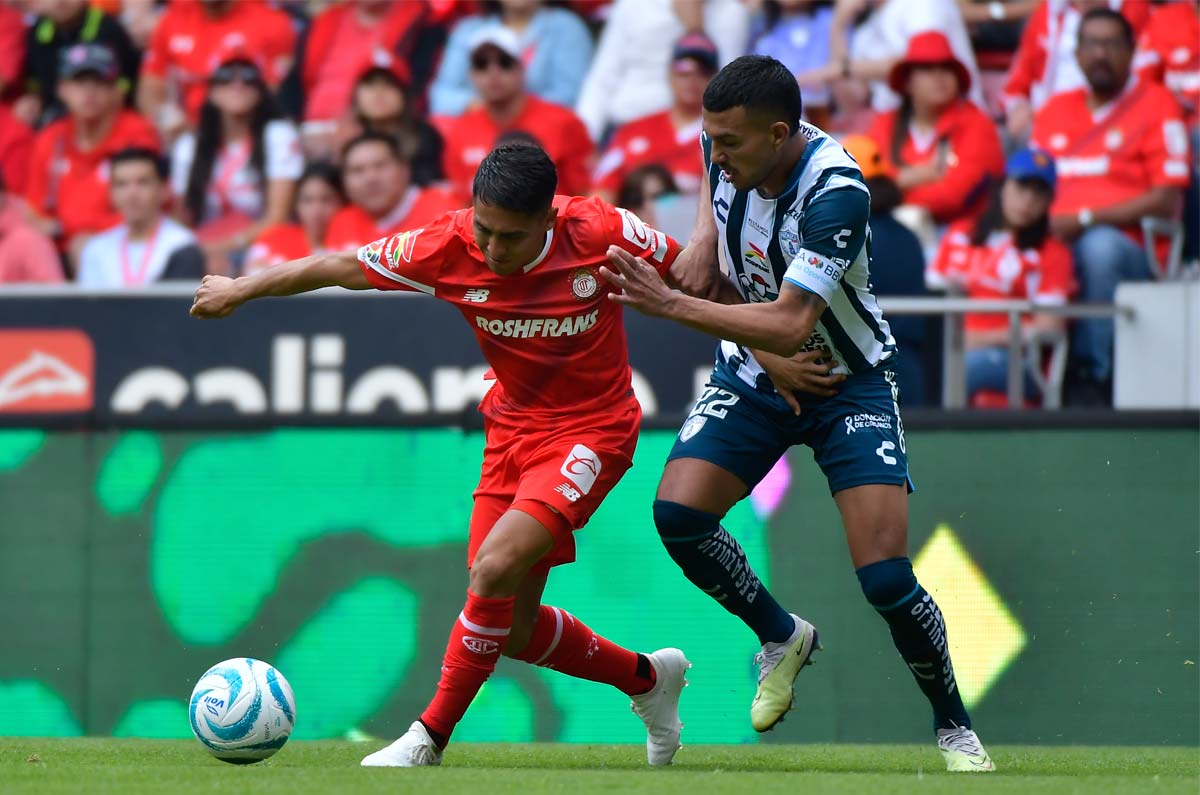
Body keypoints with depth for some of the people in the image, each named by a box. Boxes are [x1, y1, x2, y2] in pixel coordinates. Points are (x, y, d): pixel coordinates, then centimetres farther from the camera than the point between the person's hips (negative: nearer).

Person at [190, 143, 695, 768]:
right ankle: (647, 678, 30)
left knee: (494, 569, -23)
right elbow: (342, 266, -2)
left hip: (592, 430, -5)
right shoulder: (449, 247, -16)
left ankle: (431, 736, -8)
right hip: (513, 427, 5)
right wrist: (241, 290, 8)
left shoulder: (599, 231, -23)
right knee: (514, 629, 4)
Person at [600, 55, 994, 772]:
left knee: (885, 575, -16)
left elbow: (790, 327, -36)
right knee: (678, 514, -16)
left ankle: (955, 727, 9)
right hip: (754, 373, 6)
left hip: (848, 380, -6)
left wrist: (671, 304, -40)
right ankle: (782, 637, 11)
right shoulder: (727, 150, -13)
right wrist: (705, 239, -10)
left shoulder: (837, 193, -32)